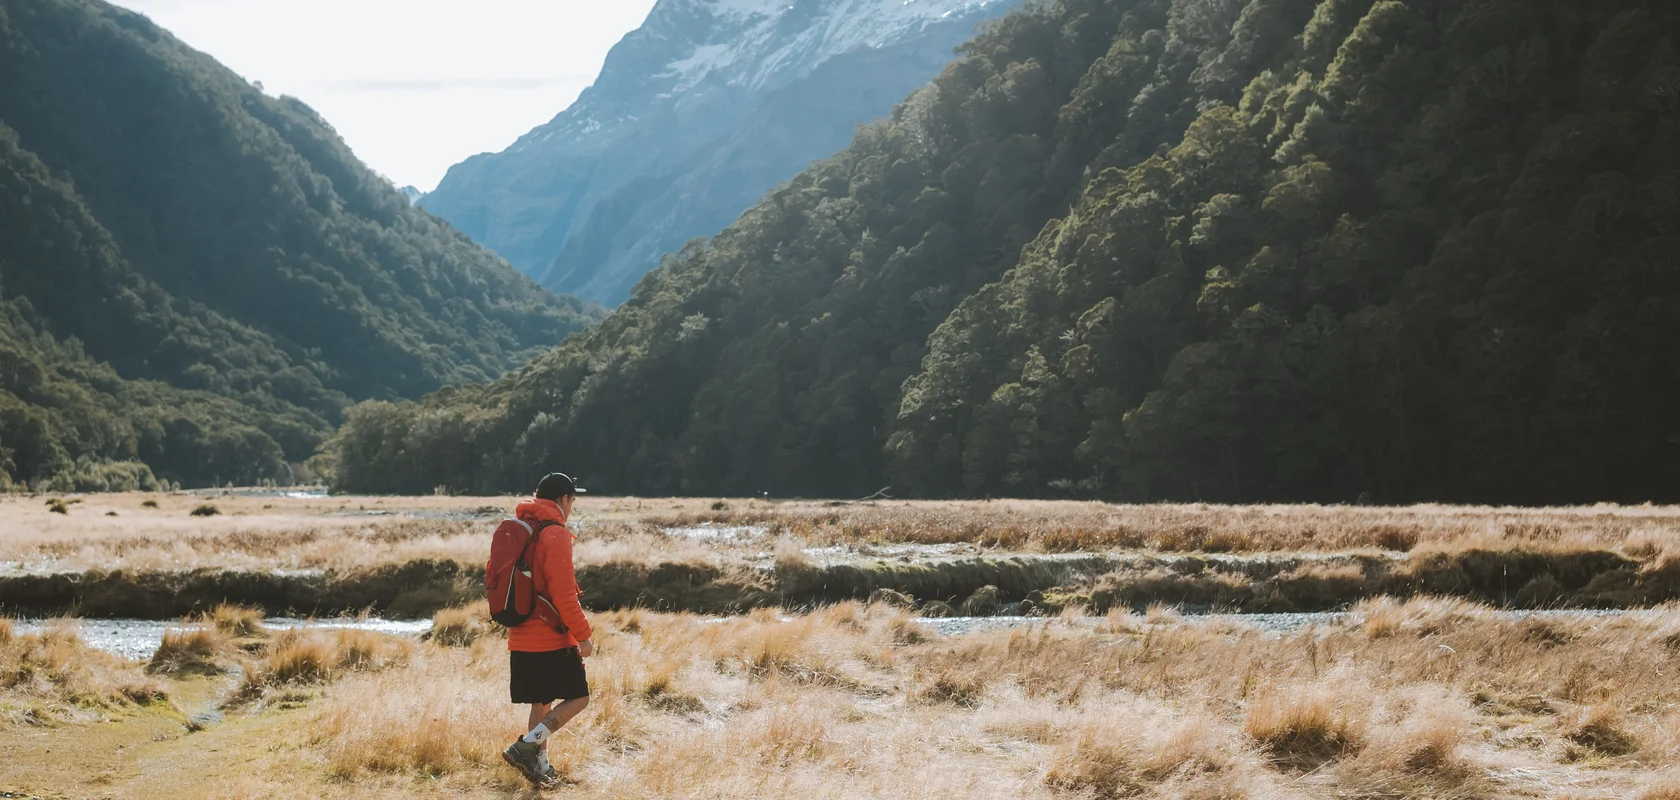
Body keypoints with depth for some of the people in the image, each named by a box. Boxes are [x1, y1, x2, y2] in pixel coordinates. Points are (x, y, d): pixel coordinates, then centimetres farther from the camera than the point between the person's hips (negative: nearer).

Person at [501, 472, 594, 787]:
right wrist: (583, 635, -13)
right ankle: (526, 746, -12)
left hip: (520, 639, 8)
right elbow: (564, 595, -19)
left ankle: (540, 765, 15)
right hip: (552, 639, -8)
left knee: (541, 703, 15)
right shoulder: (556, 536, -14)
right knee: (578, 697, 1)